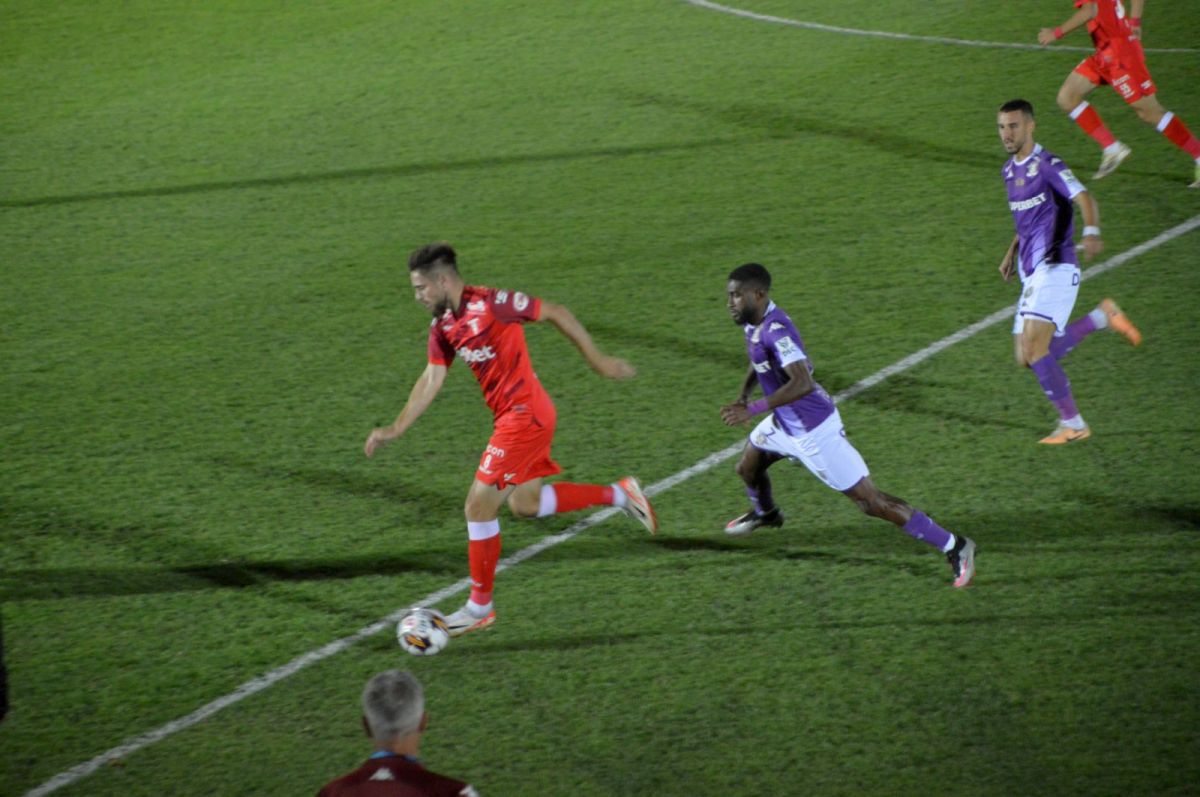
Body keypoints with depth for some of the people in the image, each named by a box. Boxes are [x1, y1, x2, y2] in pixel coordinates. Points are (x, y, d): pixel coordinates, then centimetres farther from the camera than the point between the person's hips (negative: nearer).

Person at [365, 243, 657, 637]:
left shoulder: (490, 304, -20)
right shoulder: (443, 325, 5)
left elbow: (555, 313, -13)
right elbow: (432, 379, 9)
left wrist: (597, 360, -7)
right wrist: (396, 428, 3)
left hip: (525, 415, -9)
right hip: (512, 415, 9)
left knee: (479, 506, -6)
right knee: (525, 504, 18)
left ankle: (479, 607, 5)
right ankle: (619, 494, 25)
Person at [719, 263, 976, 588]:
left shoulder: (776, 330, -30)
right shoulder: (753, 323, 1)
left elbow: (802, 383, -40)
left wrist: (751, 410, -40)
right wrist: (743, 394, 7)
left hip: (813, 430, -10)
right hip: (784, 423, 10)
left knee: (870, 501, -7)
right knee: (747, 469, 26)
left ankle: (954, 547, -3)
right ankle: (765, 513, 61)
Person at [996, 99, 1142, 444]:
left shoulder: (1047, 165, -10)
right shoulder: (1010, 170, 16)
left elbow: (1084, 199, -22)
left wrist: (1091, 232, -41)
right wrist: (1012, 252, 24)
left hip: (1054, 268, -9)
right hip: (1031, 272, 9)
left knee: (1034, 349, -19)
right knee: (1028, 357, 4)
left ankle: (1072, 424, -8)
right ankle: (1102, 317, 20)